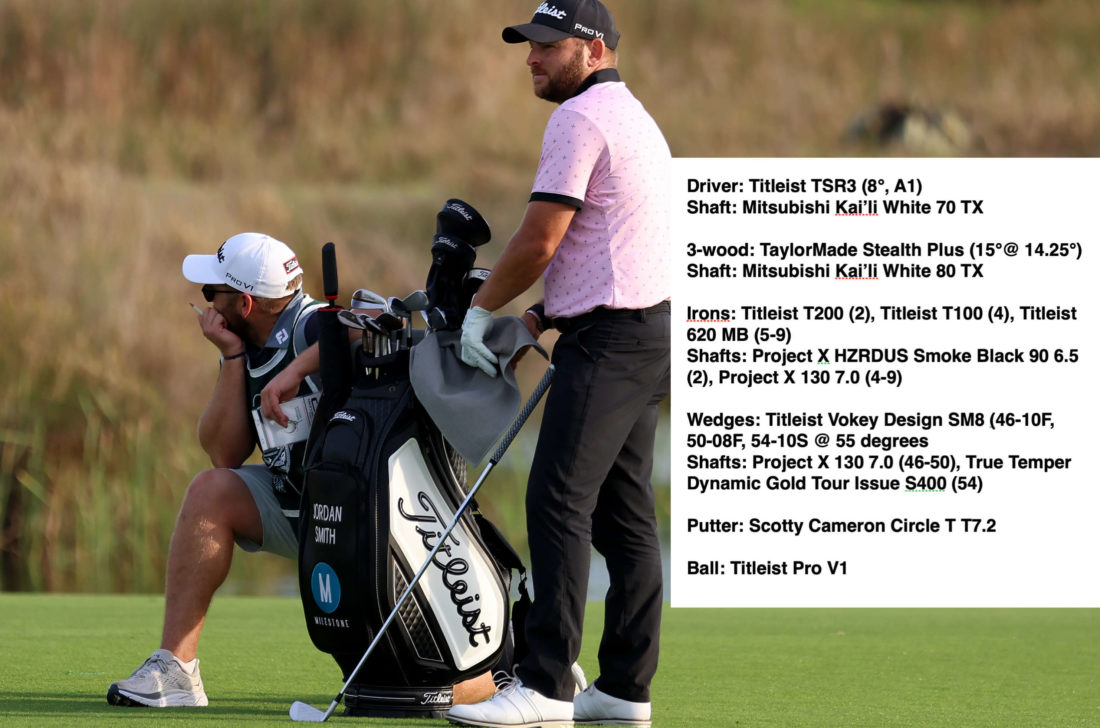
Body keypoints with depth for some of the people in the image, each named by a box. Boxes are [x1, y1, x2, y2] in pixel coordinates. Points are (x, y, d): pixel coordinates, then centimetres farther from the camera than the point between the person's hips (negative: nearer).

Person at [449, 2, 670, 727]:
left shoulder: (580, 118, -11)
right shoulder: (634, 116, 22)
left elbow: (539, 241, -13)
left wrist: (481, 309, 0)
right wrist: (550, 315, 16)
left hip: (610, 340, -11)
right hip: (647, 334, 11)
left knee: (559, 501, -14)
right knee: (624, 511, 9)